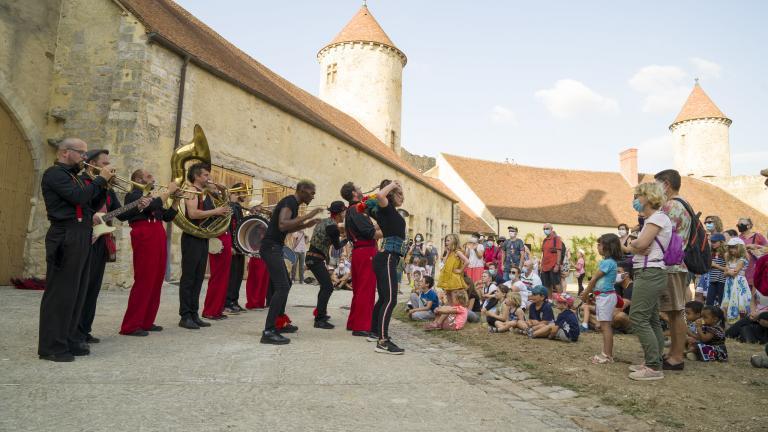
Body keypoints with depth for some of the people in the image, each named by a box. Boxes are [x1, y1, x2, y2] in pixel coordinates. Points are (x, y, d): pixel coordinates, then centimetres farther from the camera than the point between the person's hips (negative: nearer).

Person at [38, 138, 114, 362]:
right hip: (66, 237, -9)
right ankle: (52, 346, 2)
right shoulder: (54, 173, -8)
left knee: (77, 291, 12)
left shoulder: (71, 175, 20)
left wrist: (104, 184, 5)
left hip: (81, 238, 9)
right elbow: (79, 197, -21)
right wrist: (100, 179, -9)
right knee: (60, 293, -5)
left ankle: (70, 340, 20)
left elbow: (89, 202, 18)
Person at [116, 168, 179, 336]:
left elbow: (167, 216, 19)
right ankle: (130, 326, -6)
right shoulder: (133, 194, -1)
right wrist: (168, 191, -9)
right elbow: (152, 206, -18)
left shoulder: (150, 196, 24)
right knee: (143, 281, -10)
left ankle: (146, 321, 15)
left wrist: (176, 200, 9)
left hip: (158, 237, 9)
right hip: (145, 236, -9)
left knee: (156, 281, 8)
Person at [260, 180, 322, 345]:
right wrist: (306, 216, -24)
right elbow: (282, 225, -29)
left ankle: (280, 323, 29)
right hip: (271, 247, -11)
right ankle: (268, 332, -18)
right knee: (282, 287, -17)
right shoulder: (289, 202, -13)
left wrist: (306, 225, 15)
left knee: (285, 284, 20)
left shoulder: (293, 203, 17)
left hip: (274, 247, 11)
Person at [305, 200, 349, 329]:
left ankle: (320, 313, 34)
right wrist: (348, 238, 9)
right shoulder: (332, 226, -17)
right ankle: (319, 320, -9)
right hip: (315, 259, -10)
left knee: (325, 285, 21)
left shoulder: (325, 221, 10)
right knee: (328, 287, -9)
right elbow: (337, 246, -5)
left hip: (313, 258, 10)